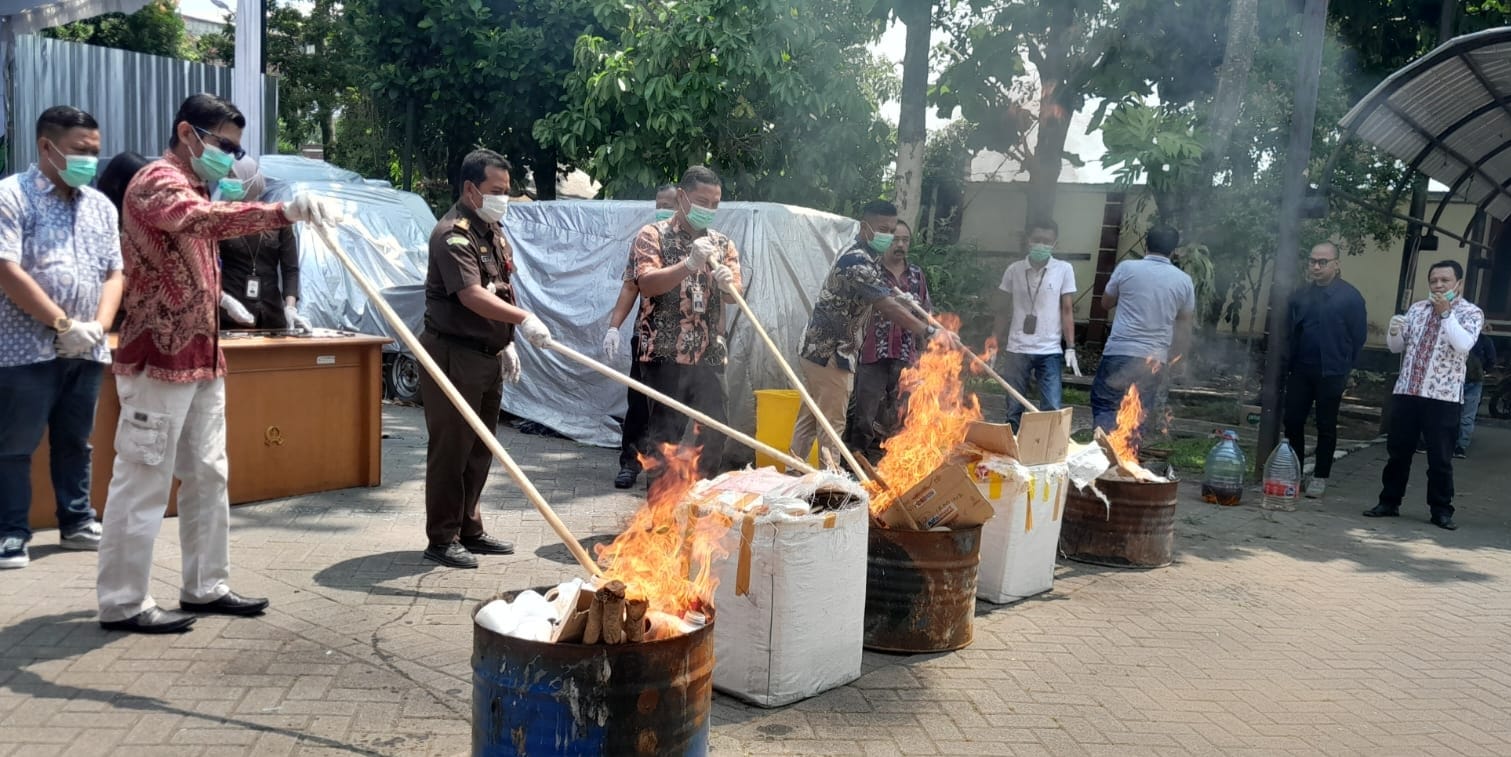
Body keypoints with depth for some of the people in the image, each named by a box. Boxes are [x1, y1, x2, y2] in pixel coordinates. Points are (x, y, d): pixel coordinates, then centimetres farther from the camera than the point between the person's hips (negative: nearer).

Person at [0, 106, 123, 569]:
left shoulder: (101, 206, 12)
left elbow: (114, 274, 12)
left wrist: (97, 326, -5)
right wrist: (64, 324, -15)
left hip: (86, 351, 5)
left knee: (75, 443, 13)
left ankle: (77, 524, 23)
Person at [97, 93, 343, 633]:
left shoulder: (194, 188, 19)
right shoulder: (157, 181, -13)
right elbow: (203, 219, -38)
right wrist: (284, 211, -49)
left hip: (201, 354, 10)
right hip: (160, 356, -10)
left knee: (207, 474, 11)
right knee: (145, 481, -4)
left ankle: (205, 587, 20)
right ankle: (123, 602, 4)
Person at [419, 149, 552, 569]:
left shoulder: (493, 230, 14)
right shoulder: (452, 234, -16)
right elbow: (472, 296, -28)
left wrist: (506, 343, 18)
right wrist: (523, 319, -37)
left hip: (488, 356, 9)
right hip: (454, 356, -9)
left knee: (480, 449, 14)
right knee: (450, 449, -2)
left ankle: (469, 530, 25)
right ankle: (441, 539, 8)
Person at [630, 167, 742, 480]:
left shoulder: (722, 244, 15)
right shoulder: (653, 236, 1)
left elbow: (735, 294, 6)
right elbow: (646, 284, -14)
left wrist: (727, 284, -18)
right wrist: (690, 264, -24)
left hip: (710, 355, 5)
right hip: (665, 354, -4)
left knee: (714, 431, 7)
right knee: (665, 431, -1)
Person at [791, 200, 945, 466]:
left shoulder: (859, 257, 15)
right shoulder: (857, 261, -19)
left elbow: (884, 301, 19)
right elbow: (887, 306, -28)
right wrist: (928, 332, -32)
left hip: (821, 347, 10)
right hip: (831, 351, -10)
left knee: (809, 418, 14)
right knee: (832, 423, -4)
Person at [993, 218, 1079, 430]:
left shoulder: (1064, 270, 2)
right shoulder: (1014, 270, 5)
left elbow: (1067, 310, 2)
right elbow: (1003, 311, 11)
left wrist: (1070, 348, -4)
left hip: (1050, 351, -1)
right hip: (1016, 350, 1)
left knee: (1052, 410, -6)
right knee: (1014, 411, 5)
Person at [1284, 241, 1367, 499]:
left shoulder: (1350, 297, -5)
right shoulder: (1300, 296, 8)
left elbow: (1359, 336, -4)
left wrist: (1343, 367, -3)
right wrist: (1288, 364, 5)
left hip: (1331, 373, -4)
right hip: (1300, 370, 4)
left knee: (1326, 427, 5)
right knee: (1292, 421, 4)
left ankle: (1320, 477, 14)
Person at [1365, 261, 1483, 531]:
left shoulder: (1471, 313, -1)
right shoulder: (1417, 309, 12)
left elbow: (1463, 345, -19)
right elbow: (1396, 347, 14)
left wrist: (1445, 313, -19)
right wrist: (1394, 331, -8)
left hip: (1443, 397, -4)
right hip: (1406, 391, 4)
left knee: (1440, 457, 2)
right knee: (1397, 451, 8)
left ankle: (1441, 510, 13)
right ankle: (1389, 502, 18)